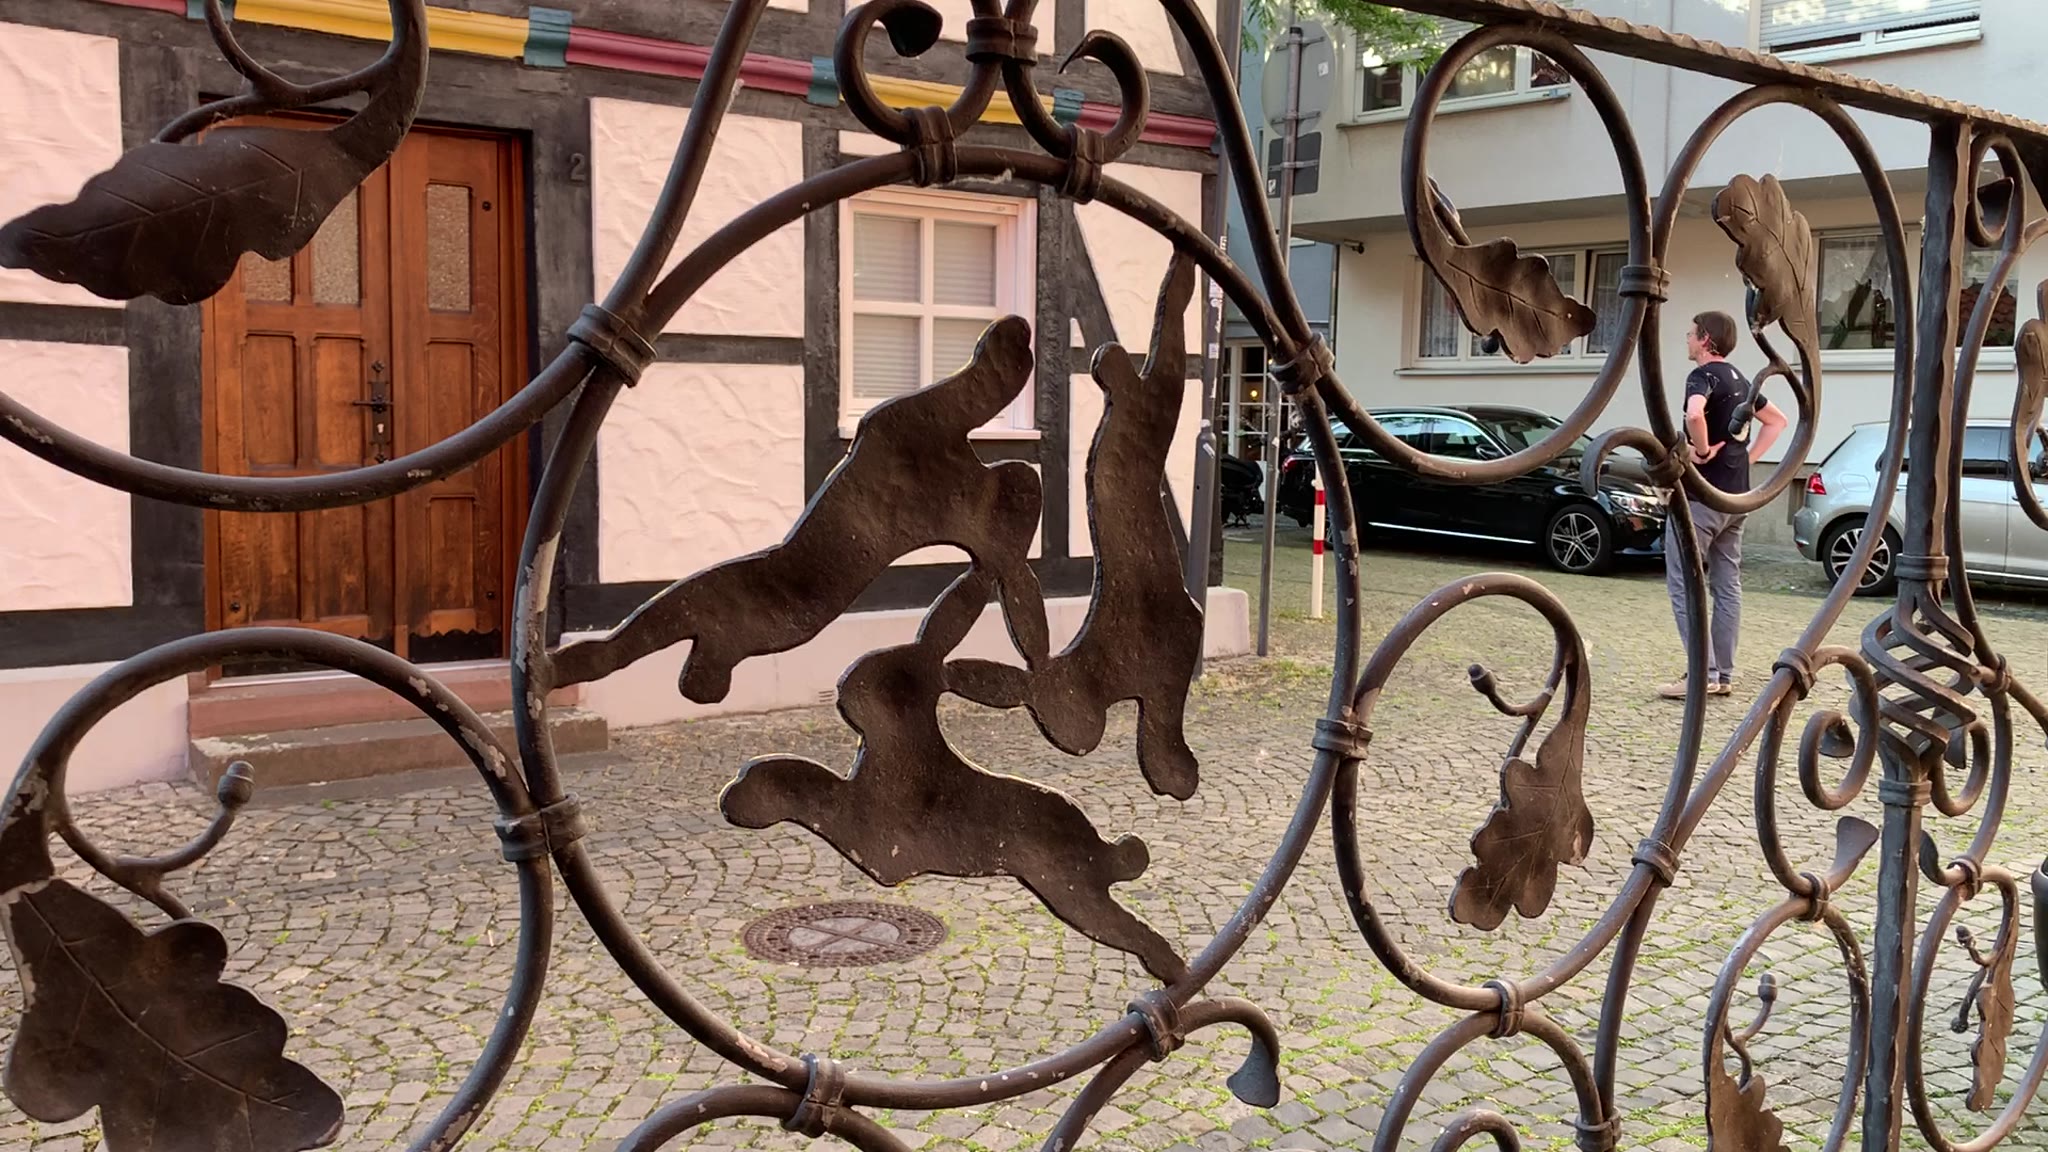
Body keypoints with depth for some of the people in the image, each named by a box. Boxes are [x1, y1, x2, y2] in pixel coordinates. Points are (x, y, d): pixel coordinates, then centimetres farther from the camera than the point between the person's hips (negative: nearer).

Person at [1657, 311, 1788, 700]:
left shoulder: (1703, 376, -12)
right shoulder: (1739, 381, 15)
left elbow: (1694, 414, -34)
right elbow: (1777, 420, 27)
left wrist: (1701, 452, -19)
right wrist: (1748, 457, 16)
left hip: (1701, 493, -9)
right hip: (1735, 495, 9)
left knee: (1684, 583, -6)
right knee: (1727, 586, 9)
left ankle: (1704, 674, -11)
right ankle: (1724, 675, 13)